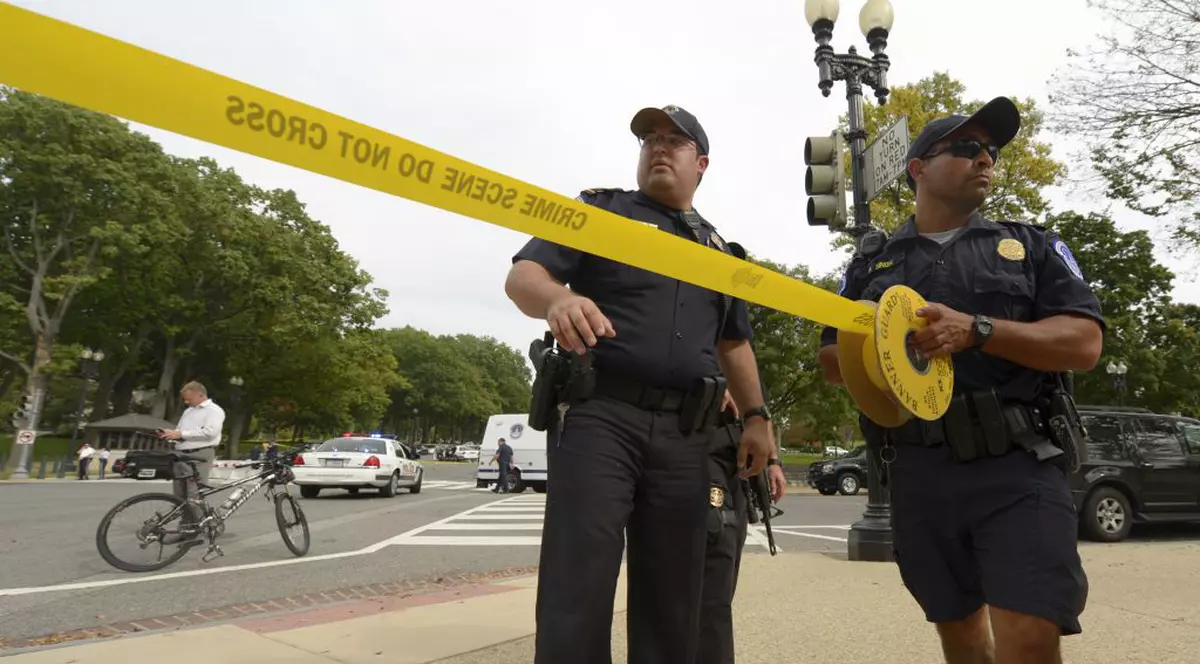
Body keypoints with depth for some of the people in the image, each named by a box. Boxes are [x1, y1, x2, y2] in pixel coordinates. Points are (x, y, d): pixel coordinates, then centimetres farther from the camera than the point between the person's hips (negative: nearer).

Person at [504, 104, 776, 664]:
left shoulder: (716, 248, 23)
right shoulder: (601, 210, 10)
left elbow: (734, 344, 26)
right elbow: (522, 275, -3)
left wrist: (756, 417, 13)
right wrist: (557, 299, -26)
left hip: (684, 433, 5)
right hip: (599, 415, -4)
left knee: (673, 595, 8)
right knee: (578, 588, -10)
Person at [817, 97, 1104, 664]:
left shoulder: (1032, 245, 10)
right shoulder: (871, 265, 12)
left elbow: (1084, 342, -2)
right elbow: (831, 362, 13)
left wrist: (975, 330, -16)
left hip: (1017, 468, -1)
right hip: (917, 474, 2)